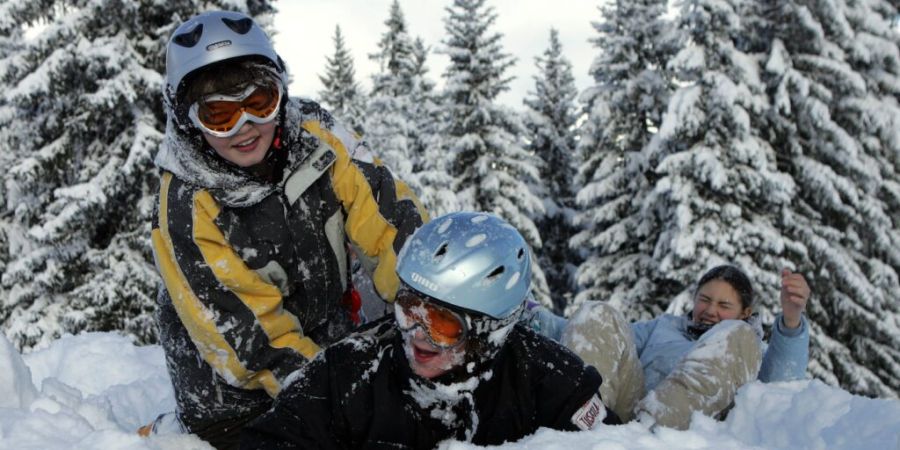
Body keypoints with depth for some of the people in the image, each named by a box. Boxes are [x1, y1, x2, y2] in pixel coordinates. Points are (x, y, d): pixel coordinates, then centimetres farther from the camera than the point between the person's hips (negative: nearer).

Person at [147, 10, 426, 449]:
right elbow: (248, 334, -25)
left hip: (330, 345, 4)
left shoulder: (314, 133, -15)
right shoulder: (185, 211, -25)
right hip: (235, 387, -4)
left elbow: (388, 219, -17)